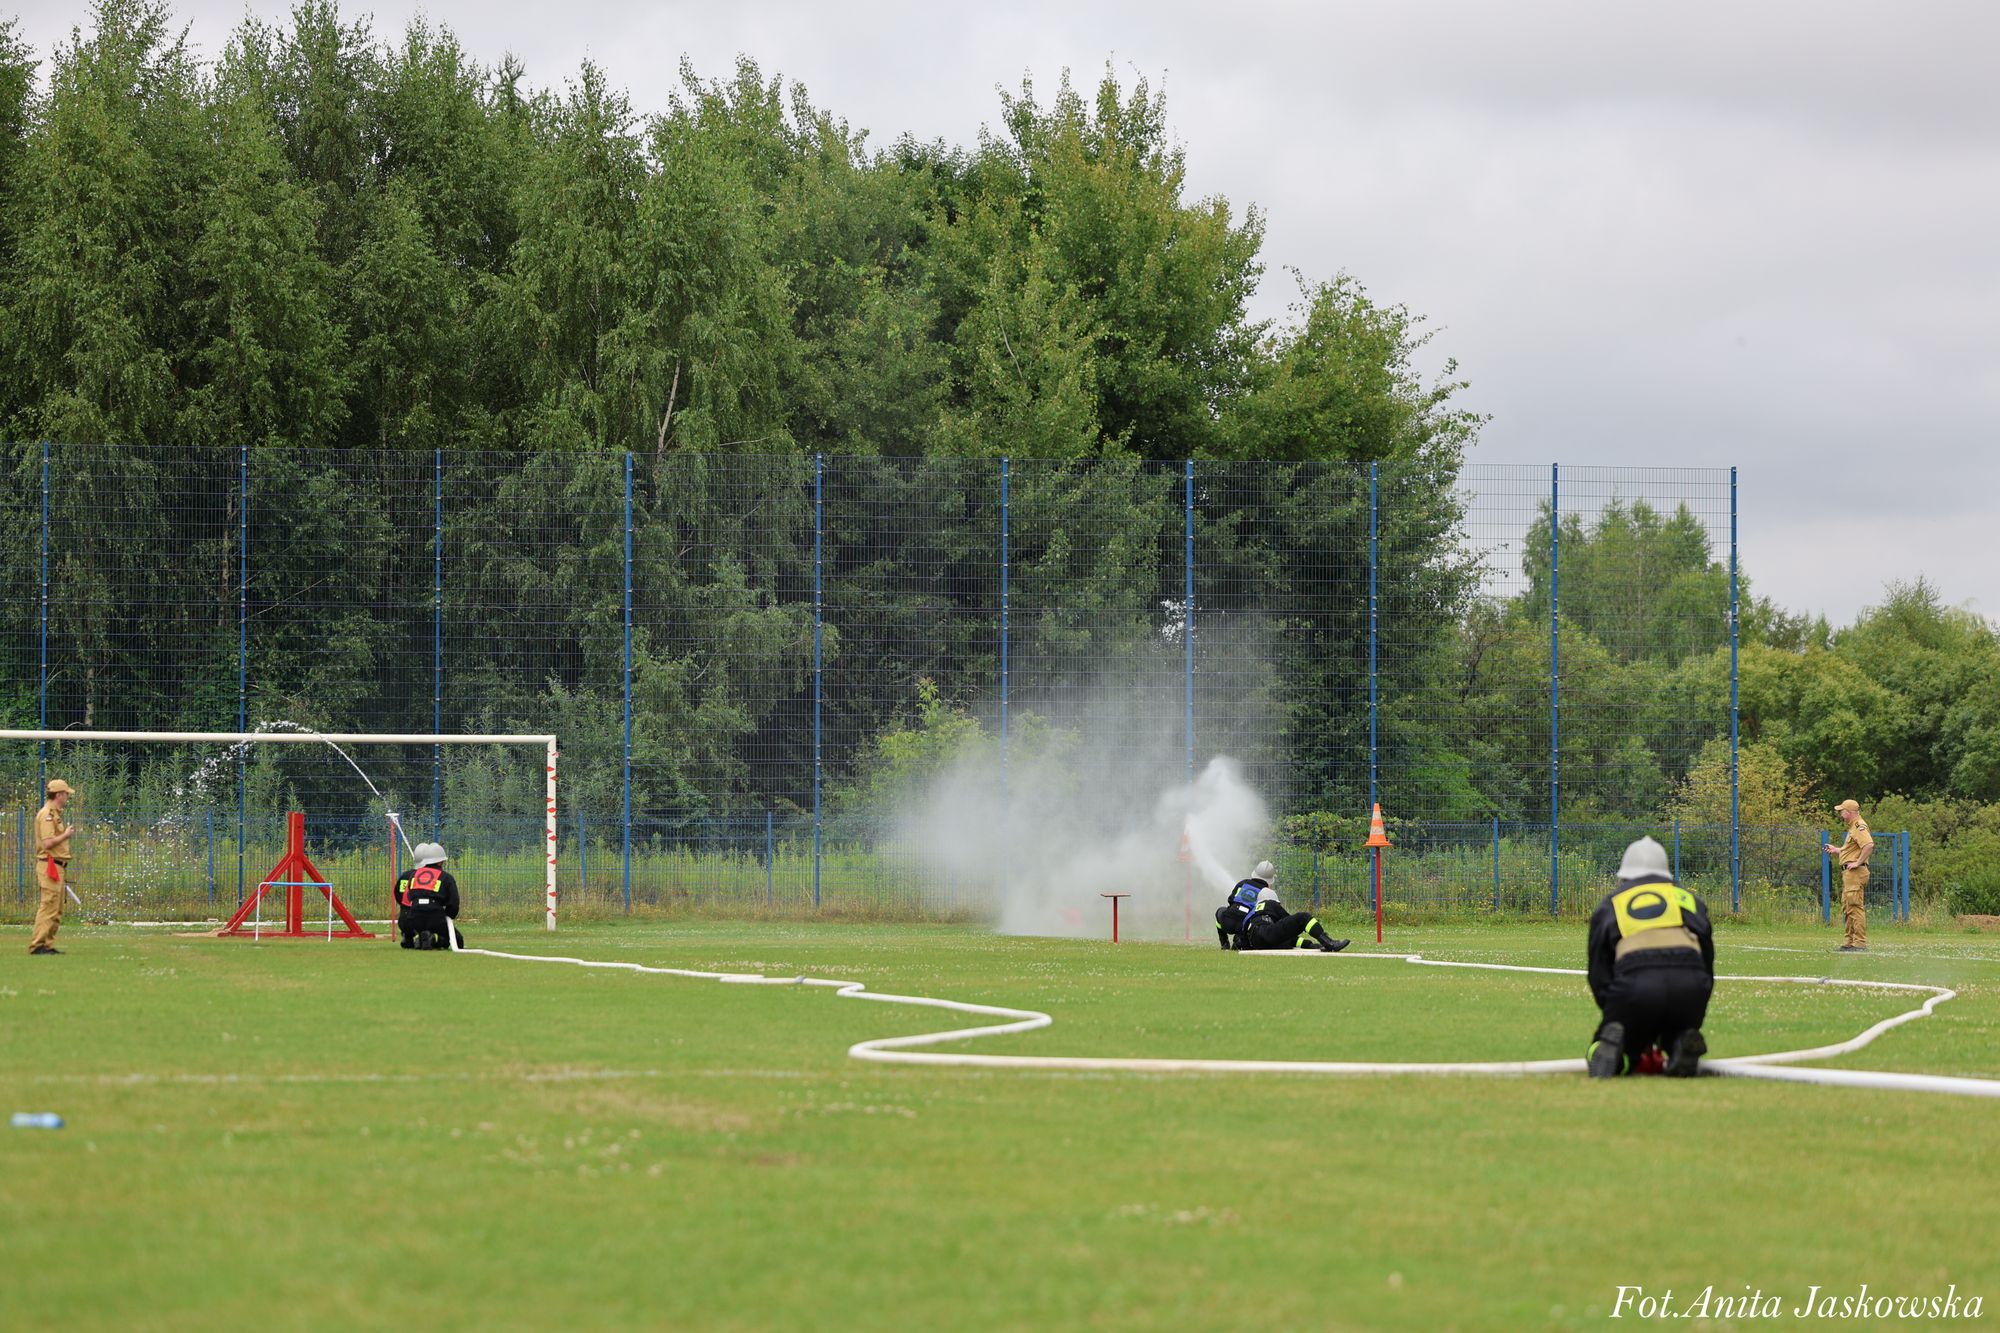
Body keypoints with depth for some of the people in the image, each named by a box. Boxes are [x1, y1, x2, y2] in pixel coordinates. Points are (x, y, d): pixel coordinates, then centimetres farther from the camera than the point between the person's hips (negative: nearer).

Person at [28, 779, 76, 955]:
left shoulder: (56, 814, 18)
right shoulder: (47, 814, -13)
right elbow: (48, 843, -21)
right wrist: (66, 835, -11)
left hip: (58, 866, 10)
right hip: (50, 866, -10)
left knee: (56, 910, 10)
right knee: (49, 906, -13)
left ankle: (48, 945, 12)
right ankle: (38, 945, -14)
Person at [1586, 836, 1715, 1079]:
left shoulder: (1609, 906, 26)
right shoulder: (1690, 901, 29)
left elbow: (1599, 978, 21)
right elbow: (1707, 970, 28)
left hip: (1634, 985, -1)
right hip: (1689, 985, 1)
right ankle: (1683, 1047, -9)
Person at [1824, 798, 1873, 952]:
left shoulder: (1859, 826, -14)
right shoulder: (1853, 827, 19)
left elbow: (1869, 845, -29)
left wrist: (1858, 862, -23)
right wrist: (1836, 850, 20)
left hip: (1855, 872, -11)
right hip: (1848, 874, 11)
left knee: (1855, 907, -12)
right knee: (1847, 909, 14)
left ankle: (1860, 944, -13)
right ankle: (1848, 943, 19)